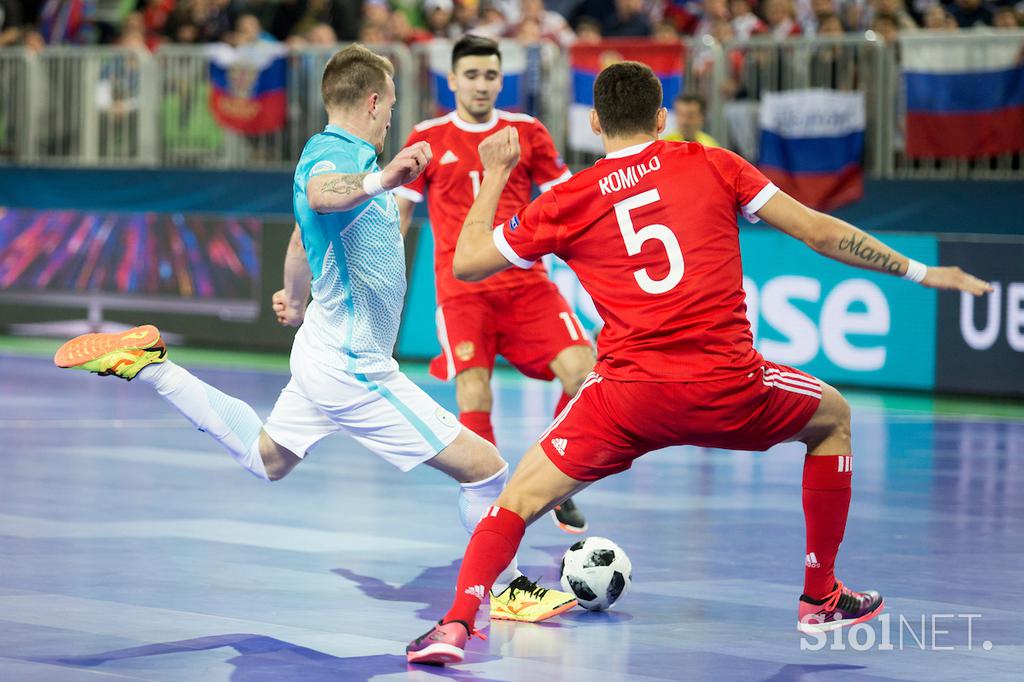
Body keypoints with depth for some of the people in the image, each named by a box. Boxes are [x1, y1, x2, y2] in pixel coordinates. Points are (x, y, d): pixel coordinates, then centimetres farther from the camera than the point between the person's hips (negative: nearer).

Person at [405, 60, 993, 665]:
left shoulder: (567, 201, 8)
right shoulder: (711, 165, 7)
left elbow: (467, 262, 16)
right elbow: (818, 231, 7)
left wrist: (494, 175, 29)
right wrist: (919, 271, 16)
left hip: (628, 396, 0)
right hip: (728, 388, 0)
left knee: (521, 498, 13)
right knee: (833, 418, 28)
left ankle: (456, 624, -10)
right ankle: (821, 600, 32)